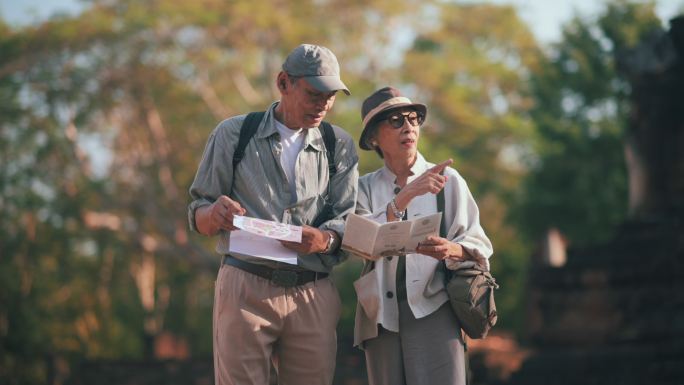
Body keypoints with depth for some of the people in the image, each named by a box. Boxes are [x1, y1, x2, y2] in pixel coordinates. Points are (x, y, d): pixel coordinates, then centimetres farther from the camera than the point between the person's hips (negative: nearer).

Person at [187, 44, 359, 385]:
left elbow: (349, 221, 7)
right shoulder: (233, 134, 9)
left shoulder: (339, 146, 15)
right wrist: (215, 215, -16)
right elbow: (196, 217, 9)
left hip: (313, 295, 2)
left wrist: (325, 239, -17)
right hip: (245, 289, -2)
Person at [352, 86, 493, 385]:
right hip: (381, 316, 2)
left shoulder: (448, 180, 6)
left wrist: (452, 250, -19)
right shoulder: (365, 188, 10)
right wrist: (405, 196, -17)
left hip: (433, 311, -2)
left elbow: (479, 246, 3)